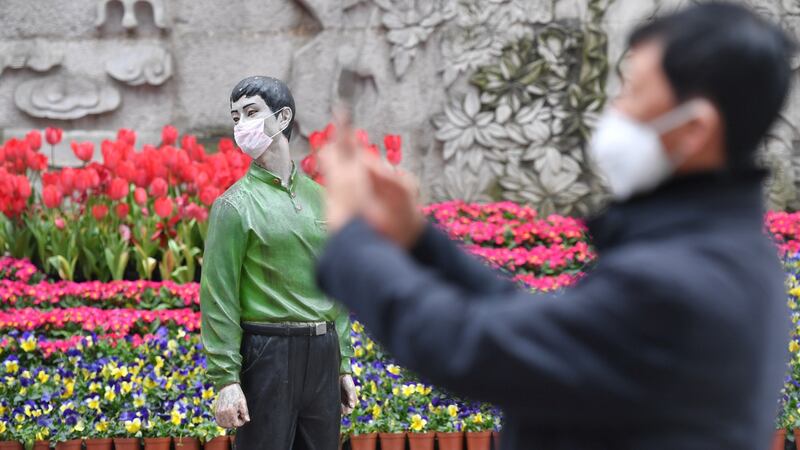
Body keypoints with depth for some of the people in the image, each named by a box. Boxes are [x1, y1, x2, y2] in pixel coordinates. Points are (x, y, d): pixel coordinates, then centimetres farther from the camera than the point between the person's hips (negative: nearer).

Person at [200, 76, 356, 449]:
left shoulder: (318, 198, 11)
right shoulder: (235, 205, -5)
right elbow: (219, 299, -9)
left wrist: (343, 364, 16)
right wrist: (226, 380, -15)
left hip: (322, 354, 5)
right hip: (269, 352, -5)